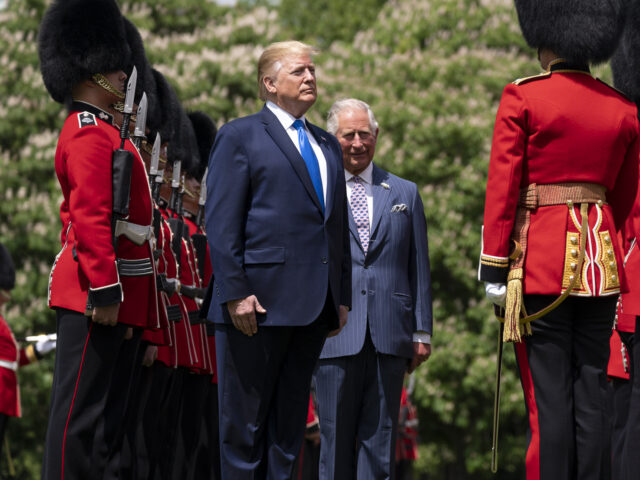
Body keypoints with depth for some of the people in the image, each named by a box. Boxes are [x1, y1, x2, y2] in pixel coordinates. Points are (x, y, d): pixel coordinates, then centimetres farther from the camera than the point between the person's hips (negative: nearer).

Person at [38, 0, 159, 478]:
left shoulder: (101, 131, 22)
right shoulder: (91, 134, -11)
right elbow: (90, 218, -20)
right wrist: (105, 290, -25)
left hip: (119, 299, 11)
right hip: (98, 295, -11)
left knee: (110, 418, 10)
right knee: (80, 411, -9)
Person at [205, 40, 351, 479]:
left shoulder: (327, 145, 20)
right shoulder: (240, 137, 0)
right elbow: (220, 223, -7)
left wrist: (343, 296, 12)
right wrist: (235, 292, -15)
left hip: (313, 308, 6)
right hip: (259, 302, -6)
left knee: (289, 425, 9)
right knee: (244, 423, -2)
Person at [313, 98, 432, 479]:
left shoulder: (405, 194, 14)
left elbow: (419, 268, 13)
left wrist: (422, 332, 7)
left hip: (390, 335, 2)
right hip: (335, 334, -2)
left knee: (380, 437, 2)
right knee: (336, 437, 1)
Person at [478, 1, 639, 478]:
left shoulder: (522, 98, -5)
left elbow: (502, 189, -7)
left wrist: (494, 268, -3)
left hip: (542, 260, -4)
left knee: (549, 396, -4)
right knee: (592, 394, 5)